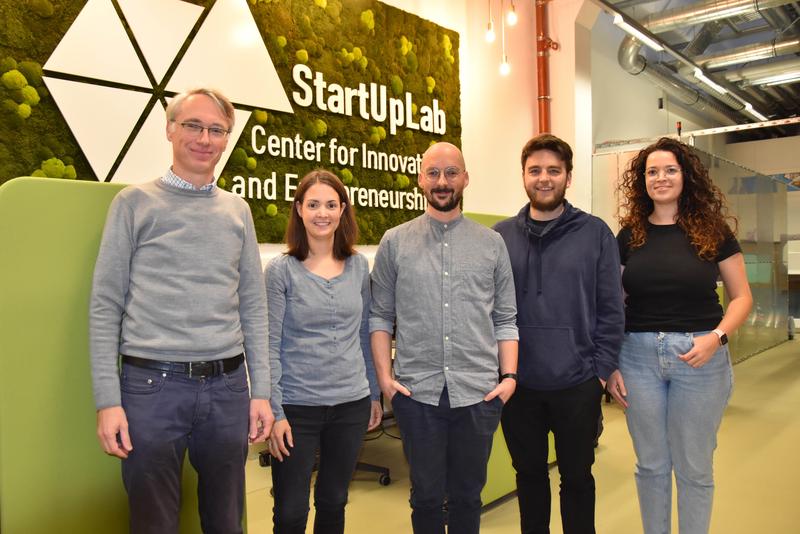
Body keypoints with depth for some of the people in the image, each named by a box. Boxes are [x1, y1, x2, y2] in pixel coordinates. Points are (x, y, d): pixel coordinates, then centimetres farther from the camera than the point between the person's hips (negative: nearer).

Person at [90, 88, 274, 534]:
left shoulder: (238, 210, 10)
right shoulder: (135, 203, 2)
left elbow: (254, 306, 10)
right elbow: (105, 306, -1)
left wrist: (261, 390, 5)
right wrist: (108, 400, -7)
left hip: (228, 386, 3)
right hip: (152, 384, -3)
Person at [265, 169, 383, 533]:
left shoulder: (358, 266, 4)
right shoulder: (281, 270, -7)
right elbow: (270, 346, -8)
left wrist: (374, 393, 11)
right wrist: (275, 412, -11)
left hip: (351, 404, 3)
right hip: (297, 407, -3)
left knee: (333, 503, 17)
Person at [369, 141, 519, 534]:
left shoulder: (492, 244, 6)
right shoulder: (395, 242, 4)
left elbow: (505, 319, 7)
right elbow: (380, 316, 4)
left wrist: (509, 375, -2)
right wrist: (384, 375, -4)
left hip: (479, 392, 1)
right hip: (416, 392, 0)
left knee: (468, 496, 15)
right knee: (427, 496, 13)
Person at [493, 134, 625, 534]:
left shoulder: (595, 234, -2)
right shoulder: (501, 236, 3)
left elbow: (611, 309, -2)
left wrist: (601, 369, -6)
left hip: (578, 384, -1)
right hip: (518, 384, 2)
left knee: (577, 477, 14)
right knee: (529, 474, 18)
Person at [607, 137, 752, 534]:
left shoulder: (713, 231, 0)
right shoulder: (629, 235, 4)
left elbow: (742, 297, 2)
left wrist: (716, 337, -16)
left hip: (700, 357, -1)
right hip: (638, 356, 2)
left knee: (694, 467, 11)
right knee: (650, 464, 14)